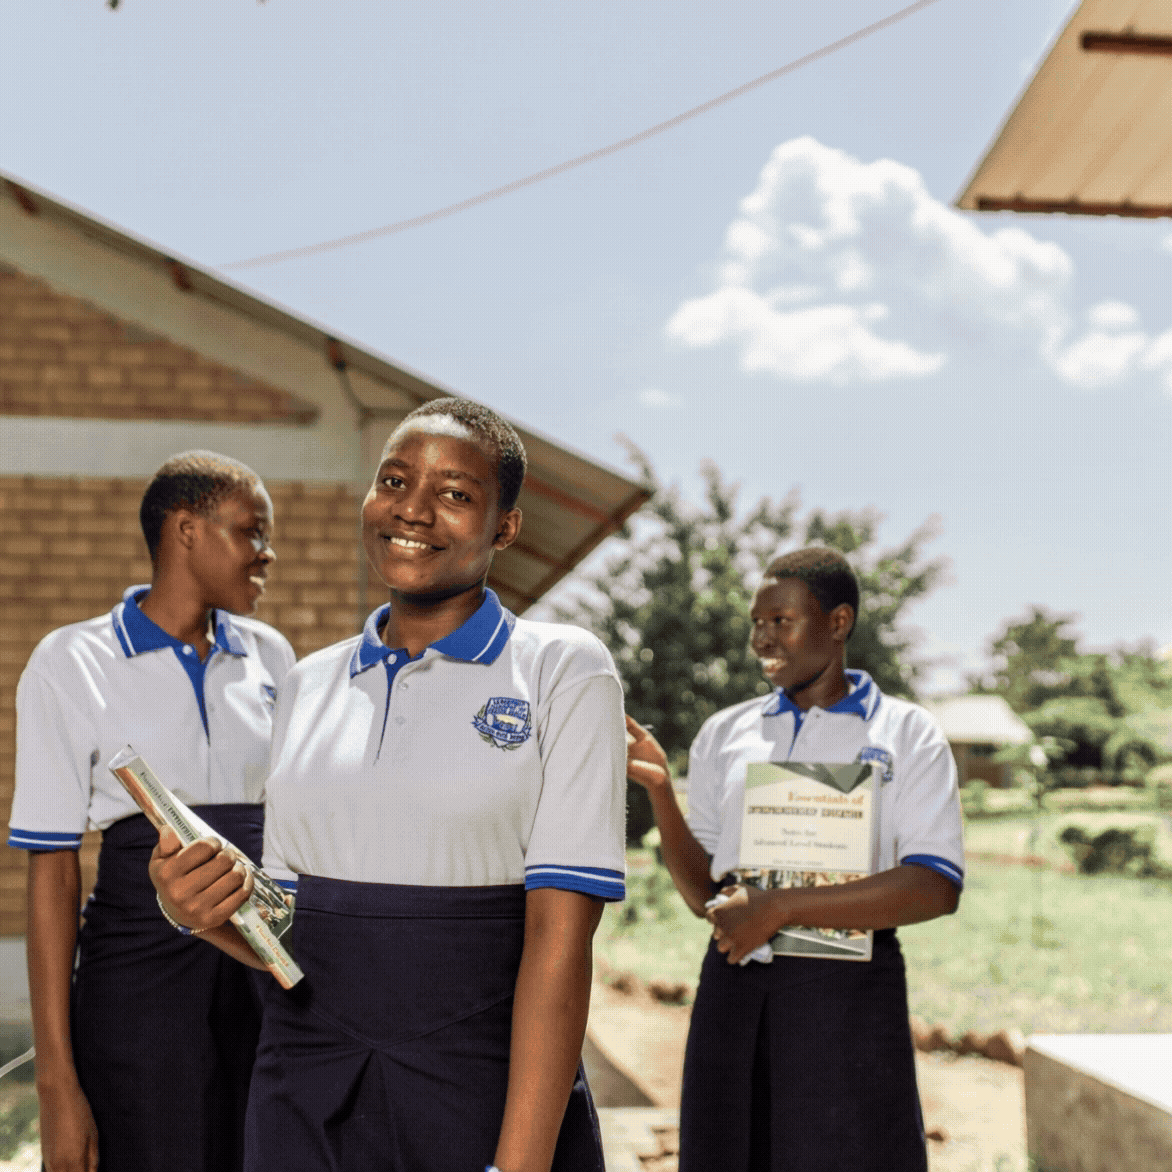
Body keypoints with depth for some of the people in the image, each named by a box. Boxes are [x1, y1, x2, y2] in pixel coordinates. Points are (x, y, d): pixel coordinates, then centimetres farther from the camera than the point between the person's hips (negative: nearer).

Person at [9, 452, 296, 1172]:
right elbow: (53, 871, -7)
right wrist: (57, 1081, -11)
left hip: (272, 974, 4)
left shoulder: (270, 657, 8)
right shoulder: (73, 665, -5)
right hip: (139, 971, -4)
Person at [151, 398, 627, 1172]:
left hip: (487, 1095, -4)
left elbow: (559, 937, -14)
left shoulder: (563, 671, -7)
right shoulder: (310, 685, 7)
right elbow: (289, 930, 12)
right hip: (305, 1099, 4)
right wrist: (211, 914, -9)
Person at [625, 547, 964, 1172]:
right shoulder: (724, 734, 11)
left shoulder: (906, 734, 0)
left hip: (846, 987, -3)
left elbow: (936, 889, -12)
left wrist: (782, 906, -17)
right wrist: (658, 788, -3)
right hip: (734, 986, 3)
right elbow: (702, 893, 11)